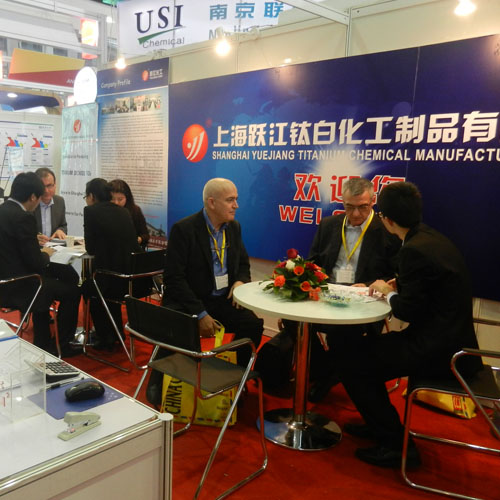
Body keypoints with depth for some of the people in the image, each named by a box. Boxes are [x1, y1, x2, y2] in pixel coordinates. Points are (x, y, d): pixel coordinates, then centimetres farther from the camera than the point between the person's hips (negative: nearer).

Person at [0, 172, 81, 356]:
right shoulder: (23, 218, -21)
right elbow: (35, 262, -19)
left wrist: (35, 242, 16)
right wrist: (46, 254, 0)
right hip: (16, 286, -9)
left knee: (47, 279, 30)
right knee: (72, 291, 5)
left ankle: (42, 344, 34)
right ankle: (62, 345, 19)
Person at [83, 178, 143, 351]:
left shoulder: (91, 211, -5)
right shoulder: (123, 211, 10)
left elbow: (91, 249, -4)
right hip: (133, 279, 5)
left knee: (87, 286, 26)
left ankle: (104, 339, 32)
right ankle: (115, 333, 41)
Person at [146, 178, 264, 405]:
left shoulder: (233, 227, 5)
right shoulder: (183, 229, -13)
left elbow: (243, 264, 18)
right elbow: (174, 278, -17)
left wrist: (240, 281, -6)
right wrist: (200, 314, -23)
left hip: (223, 300, 5)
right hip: (187, 302, -5)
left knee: (253, 324, -19)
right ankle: (157, 382, 1)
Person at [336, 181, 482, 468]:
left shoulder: (415, 250, -22)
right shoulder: (433, 238, 7)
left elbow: (409, 311, -17)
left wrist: (388, 293, 0)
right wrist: (397, 287, 10)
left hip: (438, 350, -10)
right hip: (449, 339, 10)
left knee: (350, 358, -6)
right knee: (364, 350, 17)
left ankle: (396, 443, 5)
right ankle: (381, 423, 32)